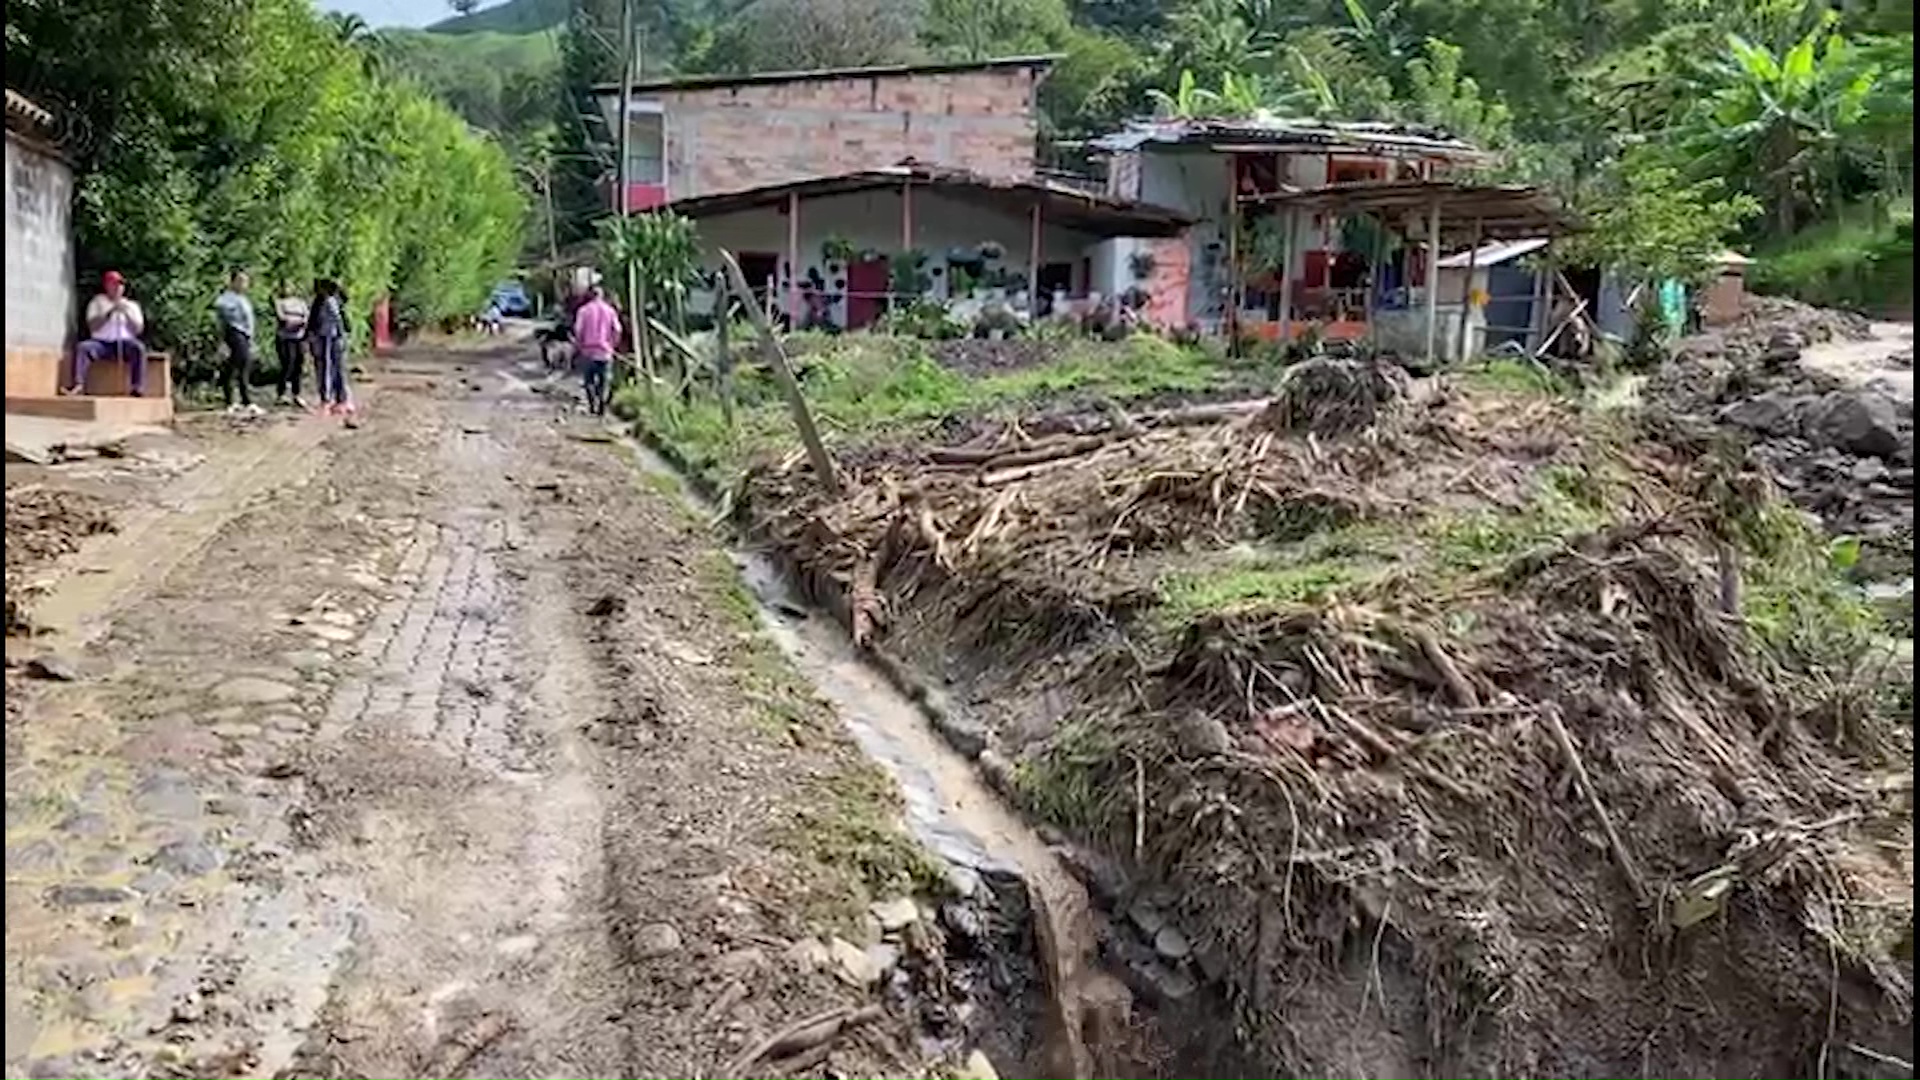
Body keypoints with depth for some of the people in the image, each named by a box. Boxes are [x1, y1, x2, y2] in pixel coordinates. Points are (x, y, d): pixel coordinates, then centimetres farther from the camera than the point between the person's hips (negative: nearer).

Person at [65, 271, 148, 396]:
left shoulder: (131, 305, 16)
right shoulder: (97, 302, 13)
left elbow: (138, 329, 4)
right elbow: (92, 325, -1)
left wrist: (126, 313, -9)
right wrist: (110, 312, -12)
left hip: (124, 342, -1)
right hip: (101, 342, 1)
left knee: (139, 348, -35)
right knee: (82, 347, -30)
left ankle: (138, 388, -41)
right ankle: (78, 384, -37)